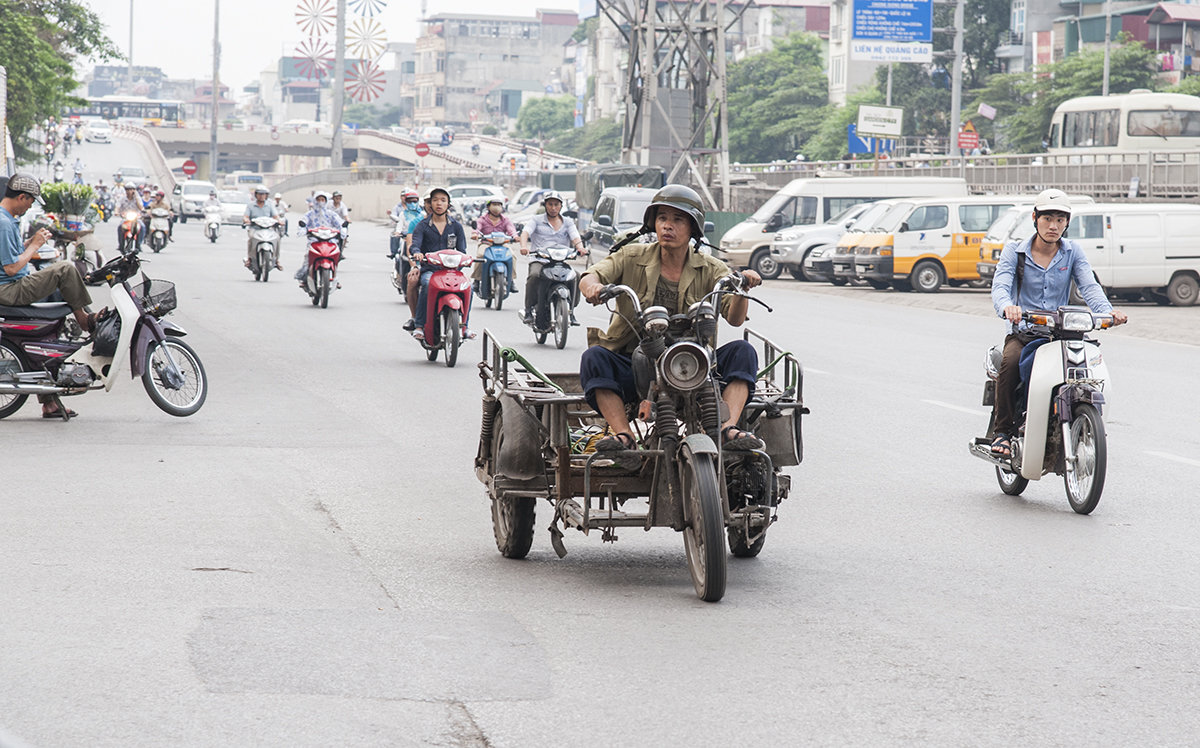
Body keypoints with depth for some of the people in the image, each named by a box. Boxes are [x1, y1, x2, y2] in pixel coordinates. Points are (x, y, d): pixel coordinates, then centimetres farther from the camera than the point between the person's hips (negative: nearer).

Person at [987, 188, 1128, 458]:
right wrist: (1007, 306, -38)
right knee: (1011, 362, -34)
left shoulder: (1073, 252, 9)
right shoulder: (1014, 252, 3)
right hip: (1023, 333, -2)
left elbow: (1089, 287, -5)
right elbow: (1000, 286, -13)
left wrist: (1107, 312, -28)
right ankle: (1002, 431, -19)